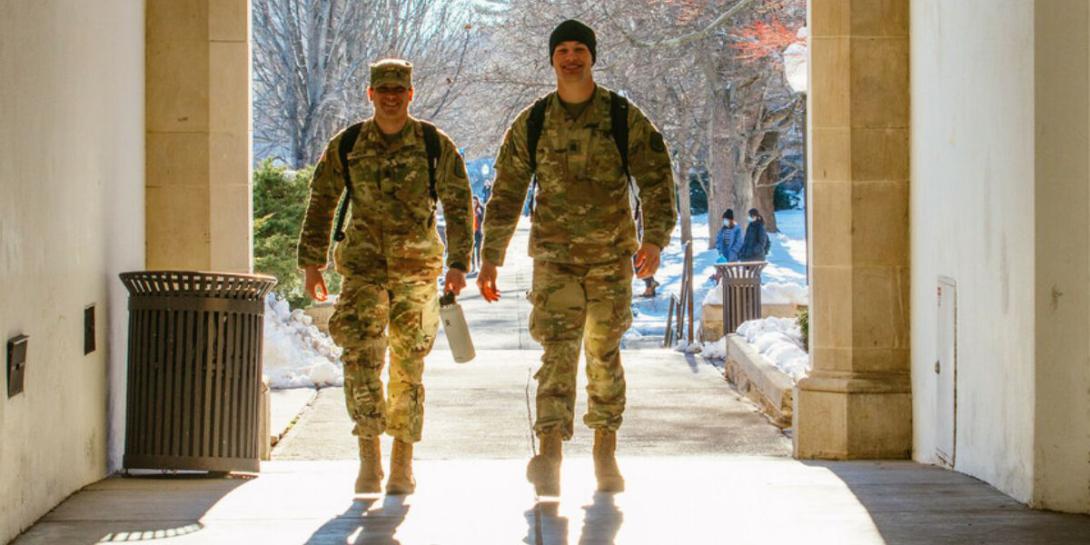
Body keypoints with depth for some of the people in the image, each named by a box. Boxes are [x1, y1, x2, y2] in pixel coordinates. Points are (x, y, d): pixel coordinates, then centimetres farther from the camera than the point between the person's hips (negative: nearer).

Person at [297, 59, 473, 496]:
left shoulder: (435, 145, -1)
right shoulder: (346, 146, 3)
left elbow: (459, 206, 0)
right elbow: (321, 202, 11)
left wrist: (458, 265, -8)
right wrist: (312, 263, 6)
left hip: (417, 267, -1)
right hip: (363, 264, 1)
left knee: (407, 366, 3)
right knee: (361, 357, -12)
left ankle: (402, 464, 11)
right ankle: (369, 460, -9)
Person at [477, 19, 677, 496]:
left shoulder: (625, 119, -1)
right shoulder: (531, 125, 3)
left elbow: (656, 180, -3)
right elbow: (506, 193, 8)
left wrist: (655, 239, -17)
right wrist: (490, 258, 4)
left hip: (611, 257, 0)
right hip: (554, 256, 0)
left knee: (604, 354, 8)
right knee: (558, 351, -13)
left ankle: (605, 455, 20)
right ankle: (549, 456, -23)